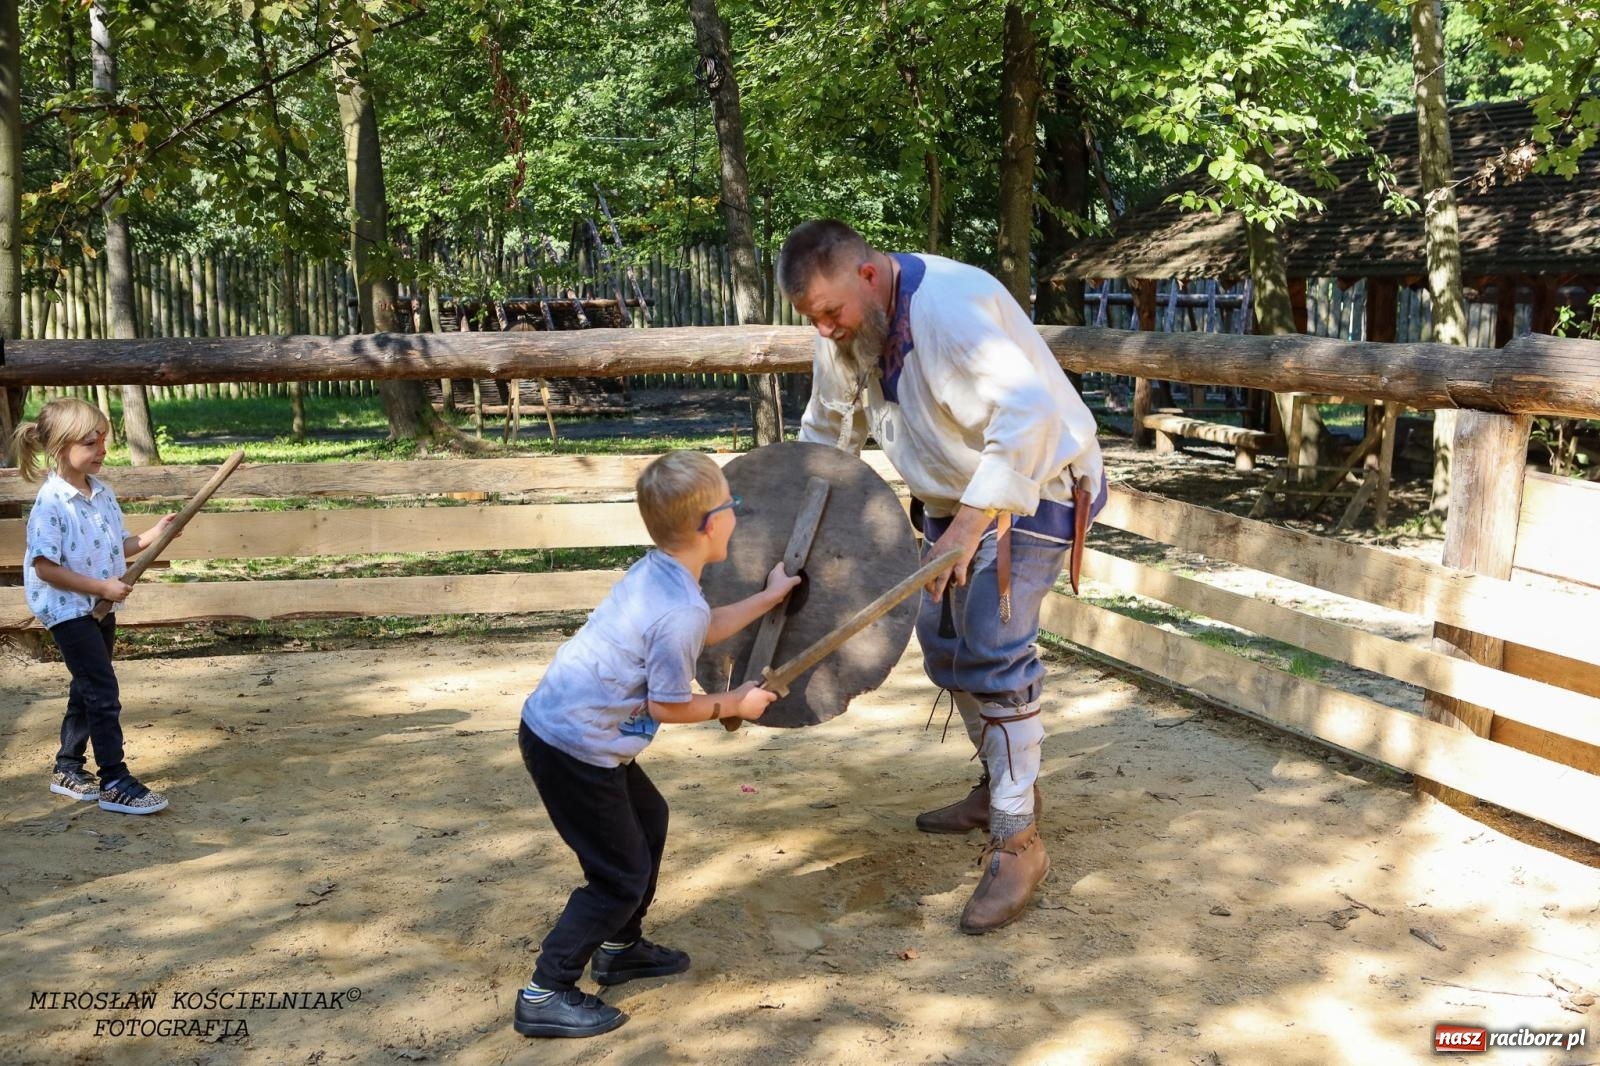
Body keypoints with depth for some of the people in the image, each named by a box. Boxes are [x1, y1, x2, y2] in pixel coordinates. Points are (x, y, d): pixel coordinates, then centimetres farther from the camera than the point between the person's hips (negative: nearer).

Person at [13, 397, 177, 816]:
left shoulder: (102, 492, 3)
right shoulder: (51, 503, -21)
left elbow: (116, 547, 12)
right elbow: (45, 567, -21)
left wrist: (153, 534, -4)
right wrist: (102, 587, -21)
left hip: (100, 607, 8)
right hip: (69, 611, -8)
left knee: (88, 690, 17)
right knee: (104, 693, -9)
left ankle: (68, 770, 31)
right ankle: (115, 783, -3)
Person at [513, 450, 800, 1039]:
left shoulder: (654, 572, 4)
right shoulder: (681, 609, -24)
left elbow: (705, 629, 23)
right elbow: (668, 706, -16)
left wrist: (767, 598, 31)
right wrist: (733, 704, 0)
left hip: (555, 721, 10)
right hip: (573, 748, -10)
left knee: (647, 818, 25)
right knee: (621, 875, 1)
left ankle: (620, 947, 39)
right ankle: (544, 997, 6)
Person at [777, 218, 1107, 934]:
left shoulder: (951, 306, -32)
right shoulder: (845, 330, -4)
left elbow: (1028, 413, -41)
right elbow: (827, 432, 11)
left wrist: (970, 523, -42)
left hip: (1030, 487, -9)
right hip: (954, 496, 9)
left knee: (993, 654, -16)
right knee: (943, 639, 14)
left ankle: (1017, 843, -9)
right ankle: (1001, 787, 33)